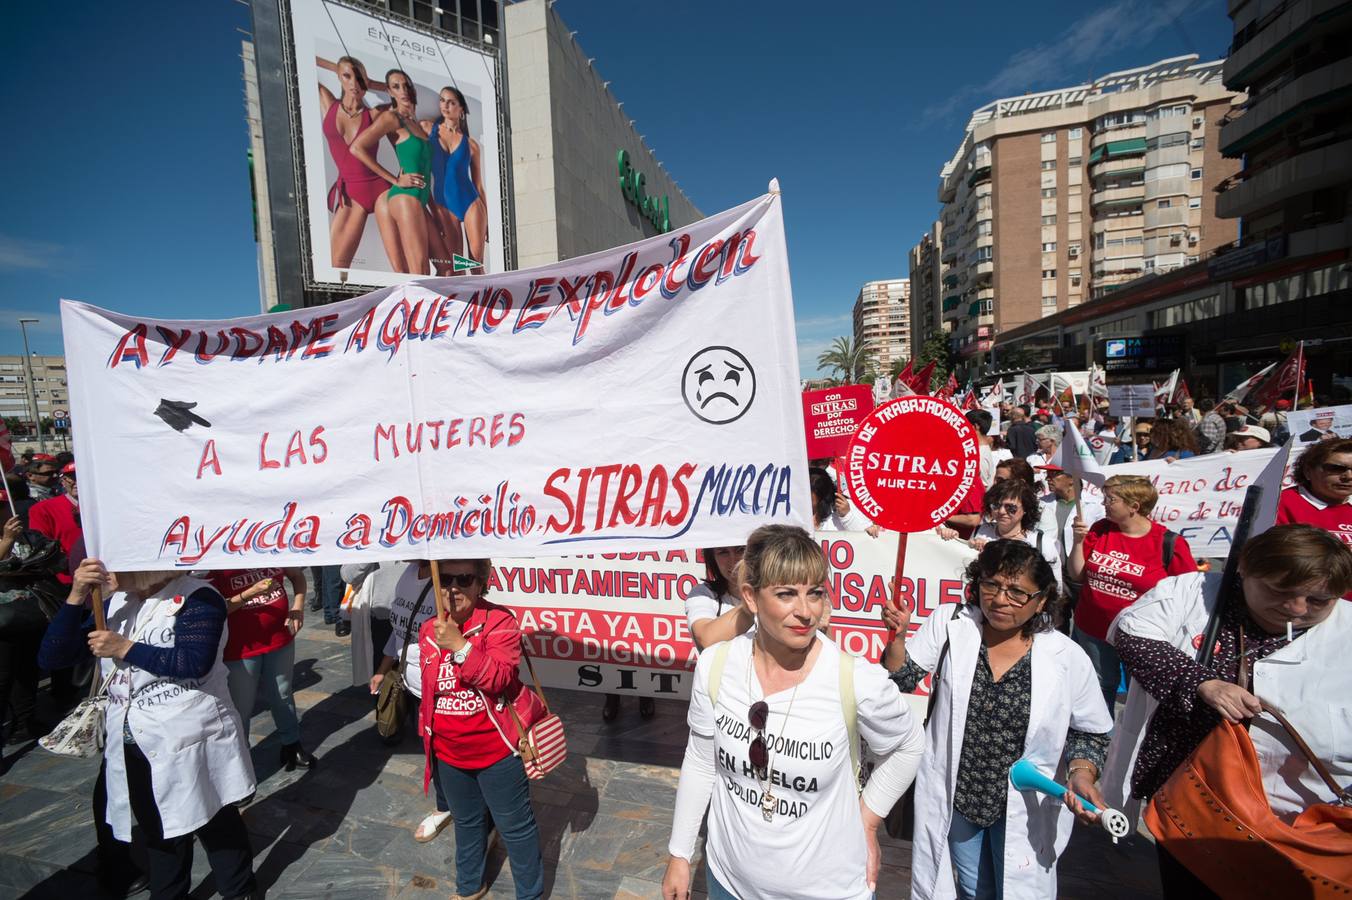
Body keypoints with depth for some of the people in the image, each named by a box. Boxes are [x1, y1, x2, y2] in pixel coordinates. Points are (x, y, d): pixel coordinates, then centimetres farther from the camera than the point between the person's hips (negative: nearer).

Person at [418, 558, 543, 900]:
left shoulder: (499, 621, -19)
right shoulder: (428, 630, 0)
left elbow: (499, 678, -29)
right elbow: (428, 689, 14)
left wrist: (460, 646, -36)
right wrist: (427, 731, 19)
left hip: (496, 750, -5)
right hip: (448, 753, 6)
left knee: (515, 826, 12)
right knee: (467, 823, 28)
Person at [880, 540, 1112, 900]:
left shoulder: (1068, 658, -14)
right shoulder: (950, 624, -14)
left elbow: (1089, 732, 0)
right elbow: (903, 679, -11)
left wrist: (1081, 774, -18)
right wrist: (898, 635, -28)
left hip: (1024, 809, -1)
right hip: (954, 796, 1)